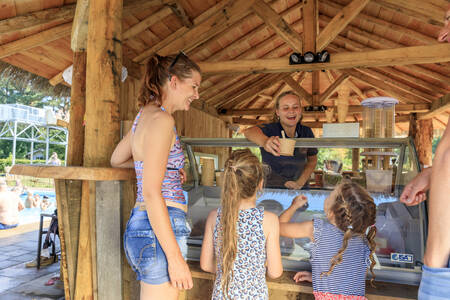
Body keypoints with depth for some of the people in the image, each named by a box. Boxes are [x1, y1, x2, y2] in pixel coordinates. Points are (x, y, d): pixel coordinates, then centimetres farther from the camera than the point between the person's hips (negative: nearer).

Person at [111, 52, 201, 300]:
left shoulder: (145, 115, 13)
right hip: (159, 232, -10)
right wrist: (175, 257, -18)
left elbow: (116, 160, 28)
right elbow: (151, 193, -20)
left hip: (140, 224, 10)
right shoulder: (160, 119, -14)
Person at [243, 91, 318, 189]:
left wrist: (300, 182, 2)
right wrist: (265, 141, -52)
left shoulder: (307, 132, 4)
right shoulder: (270, 130, -9)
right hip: (270, 189, -3)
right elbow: (249, 131, -31)